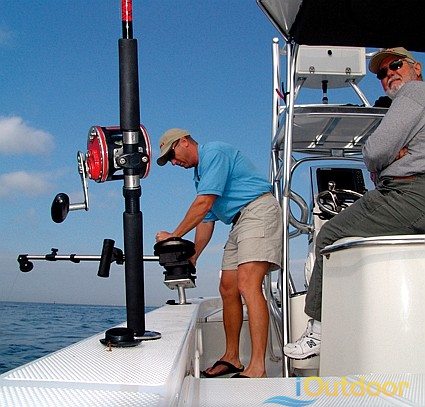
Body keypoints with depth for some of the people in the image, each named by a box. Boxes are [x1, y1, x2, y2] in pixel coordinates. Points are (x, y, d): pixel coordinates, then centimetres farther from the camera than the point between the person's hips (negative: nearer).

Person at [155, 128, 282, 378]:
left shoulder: (214, 152, -7)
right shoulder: (201, 174, 25)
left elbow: (204, 203, -16)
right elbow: (206, 220, 25)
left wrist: (173, 237, -10)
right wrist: (191, 259, 19)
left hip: (259, 210, -11)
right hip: (239, 223, 11)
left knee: (248, 285, -22)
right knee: (228, 289, 8)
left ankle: (257, 368, -27)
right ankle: (231, 358, 18)